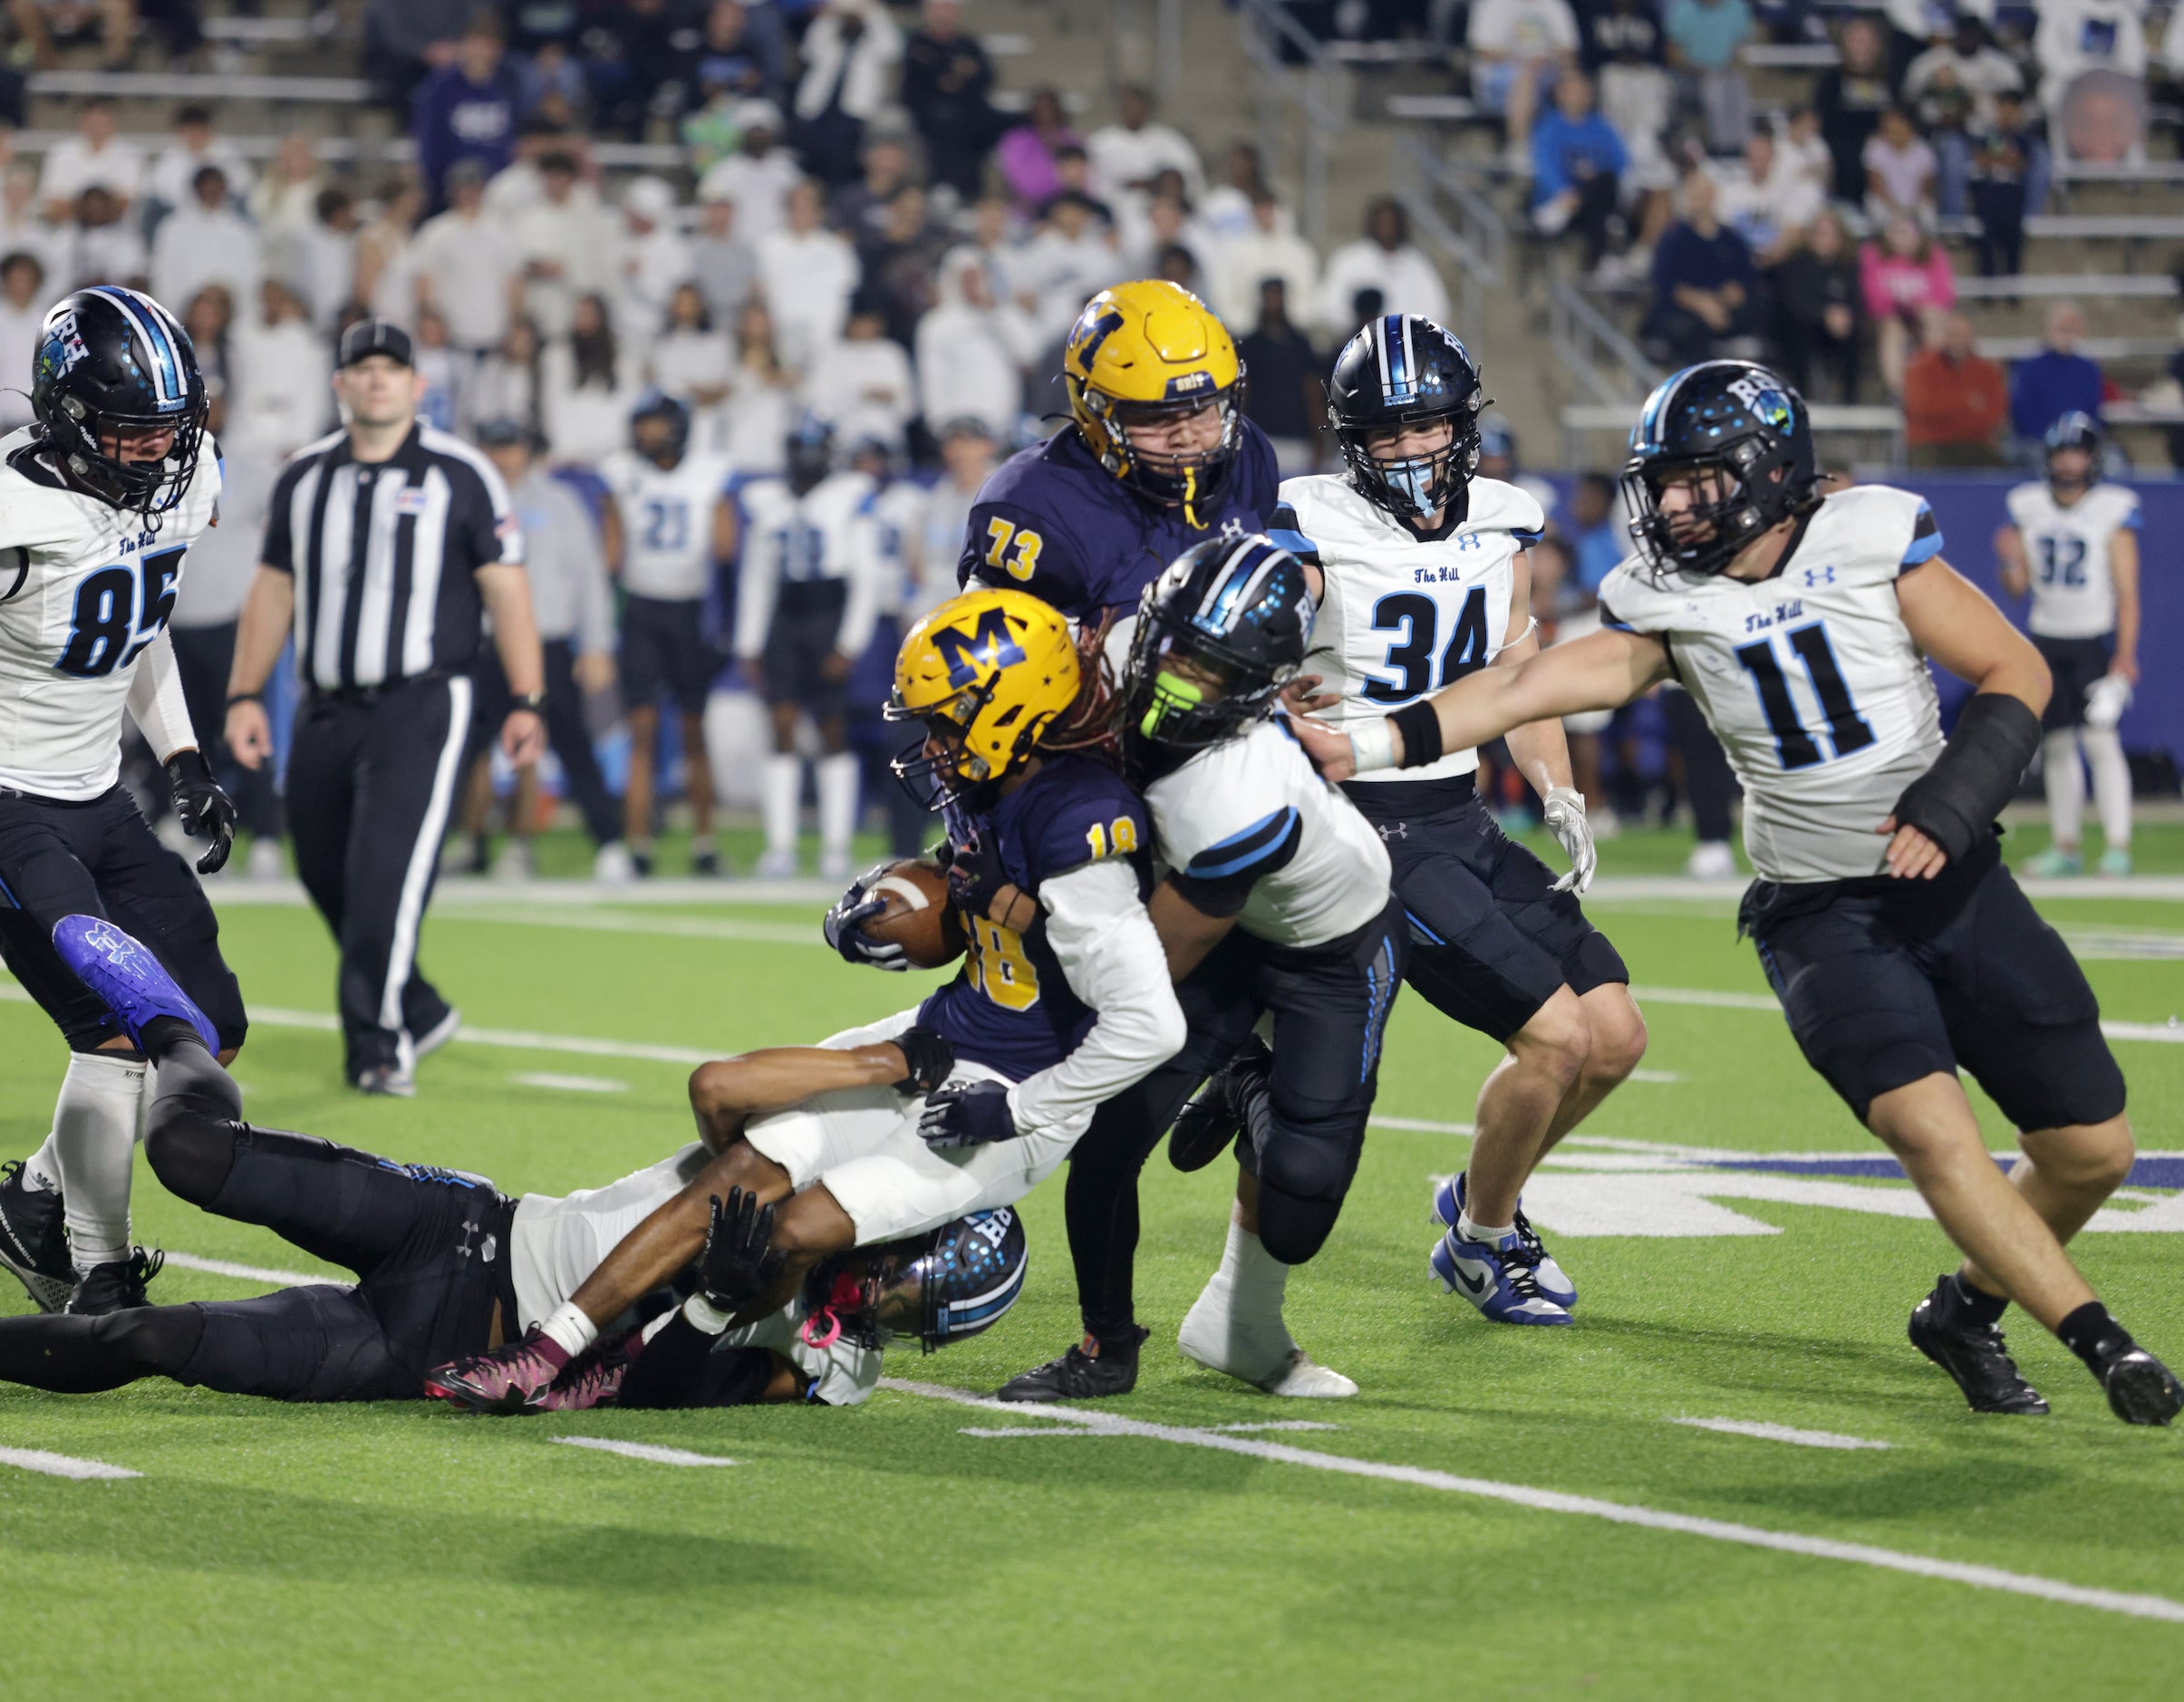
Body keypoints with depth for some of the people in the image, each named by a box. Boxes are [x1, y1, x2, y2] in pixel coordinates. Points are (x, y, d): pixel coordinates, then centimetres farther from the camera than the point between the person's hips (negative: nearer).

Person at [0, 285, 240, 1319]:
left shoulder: (185, 476, 0)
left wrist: (184, 760, 12)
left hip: (97, 798, 8)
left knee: (210, 1028, 5)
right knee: (122, 1027, -17)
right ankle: (96, 1285, -2)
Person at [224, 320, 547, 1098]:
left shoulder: (458, 475, -2)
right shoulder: (303, 478, 11)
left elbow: (506, 590, -2)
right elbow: (273, 591, 16)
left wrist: (527, 702, -8)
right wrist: (245, 695, 10)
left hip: (421, 705, -5)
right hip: (326, 712, 5)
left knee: (387, 871, -17)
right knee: (328, 878, 7)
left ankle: (377, 1044, -13)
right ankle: (419, 1012, 26)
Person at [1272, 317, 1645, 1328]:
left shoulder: (1501, 524, 8)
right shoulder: (1317, 528, -12)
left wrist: (1561, 798, 4)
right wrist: (1277, 693, -39)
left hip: (1463, 819, 7)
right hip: (1371, 831, -7)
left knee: (1616, 1036, 5)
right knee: (1555, 1036, -14)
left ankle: (1482, 1198, 29)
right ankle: (1484, 1240, 10)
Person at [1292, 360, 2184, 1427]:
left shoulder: (1869, 539, -8)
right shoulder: (1667, 603, -2)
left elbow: (2017, 674, -4)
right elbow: (1525, 688, -9)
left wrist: (1955, 798, -18)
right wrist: (1365, 749, -20)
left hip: (1957, 886, 1)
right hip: (1822, 918, 0)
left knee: (2091, 1152, 0)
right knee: (1929, 1128, -24)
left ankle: (1968, 1310, 26)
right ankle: (2098, 1340, -15)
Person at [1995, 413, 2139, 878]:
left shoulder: (2114, 509, -6)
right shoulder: (2027, 506, 5)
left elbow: (2126, 591, -8)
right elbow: (2017, 586, 8)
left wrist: (2125, 656, -15)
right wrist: (2009, 562, -15)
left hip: (2095, 638, -4)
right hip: (2046, 639, 4)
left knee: (2100, 738, -14)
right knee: (2056, 744, 6)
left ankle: (2117, 844, -13)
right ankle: (2065, 847, 13)